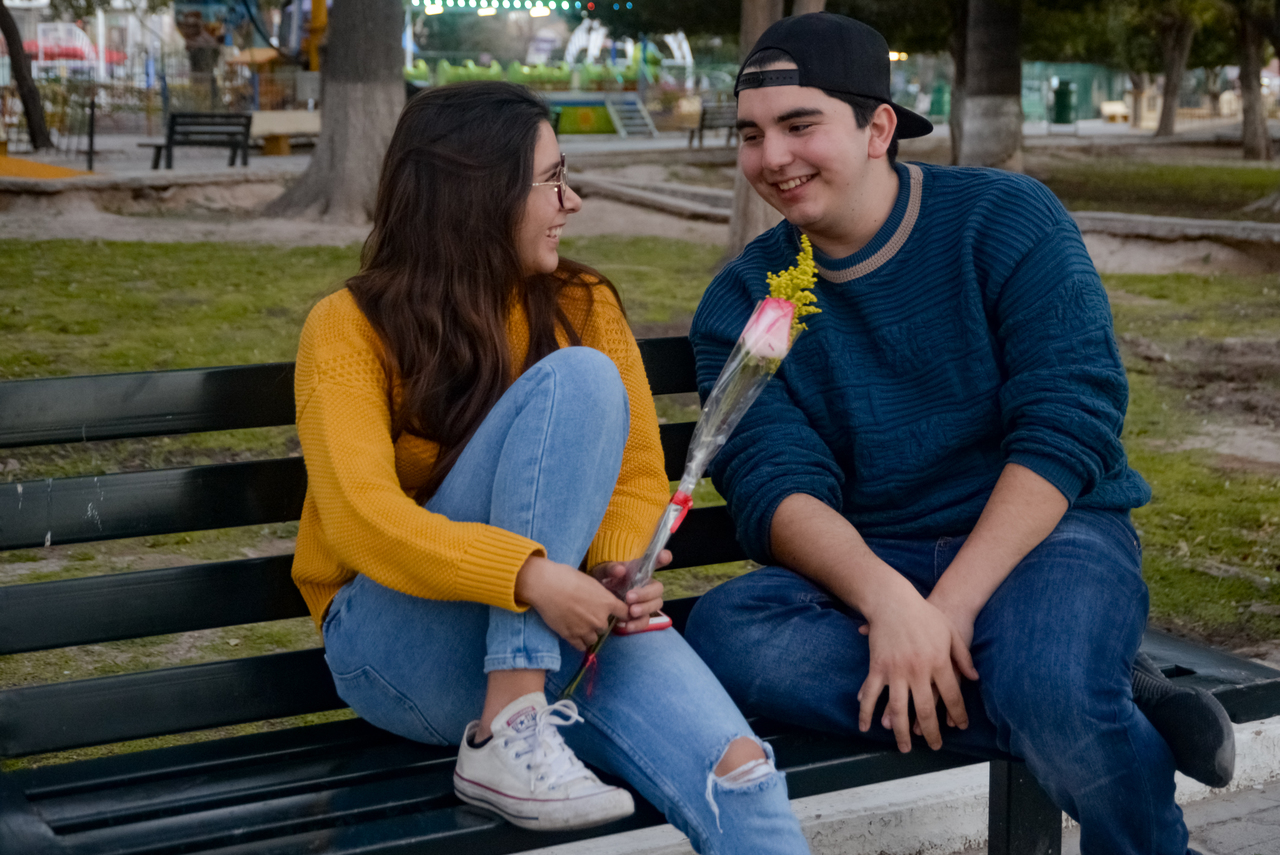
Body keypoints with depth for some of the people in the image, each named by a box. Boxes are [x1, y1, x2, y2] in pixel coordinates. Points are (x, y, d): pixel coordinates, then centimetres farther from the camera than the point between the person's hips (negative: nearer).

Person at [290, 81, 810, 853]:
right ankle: (506, 734, -26)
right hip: (404, 642, -2)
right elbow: (361, 519, -18)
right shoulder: (352, 328, -5)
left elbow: (639, 476, 4)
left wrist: (622, 566, -19)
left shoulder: (583, 305, 7)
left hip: (561, 632, 2)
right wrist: (528, 574, -32)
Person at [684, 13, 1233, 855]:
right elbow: (774, 487, -9)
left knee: (1052, 687, -36)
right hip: (865, 559, 4)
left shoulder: (1007, 219, -3)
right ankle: (1100, 710, -20)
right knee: (725, 629, -28)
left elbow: (1068, 427, -13)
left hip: (1046, 532, -3)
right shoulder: (740, 303, 4)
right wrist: (888, 599, -29)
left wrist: (952, 604, -23)